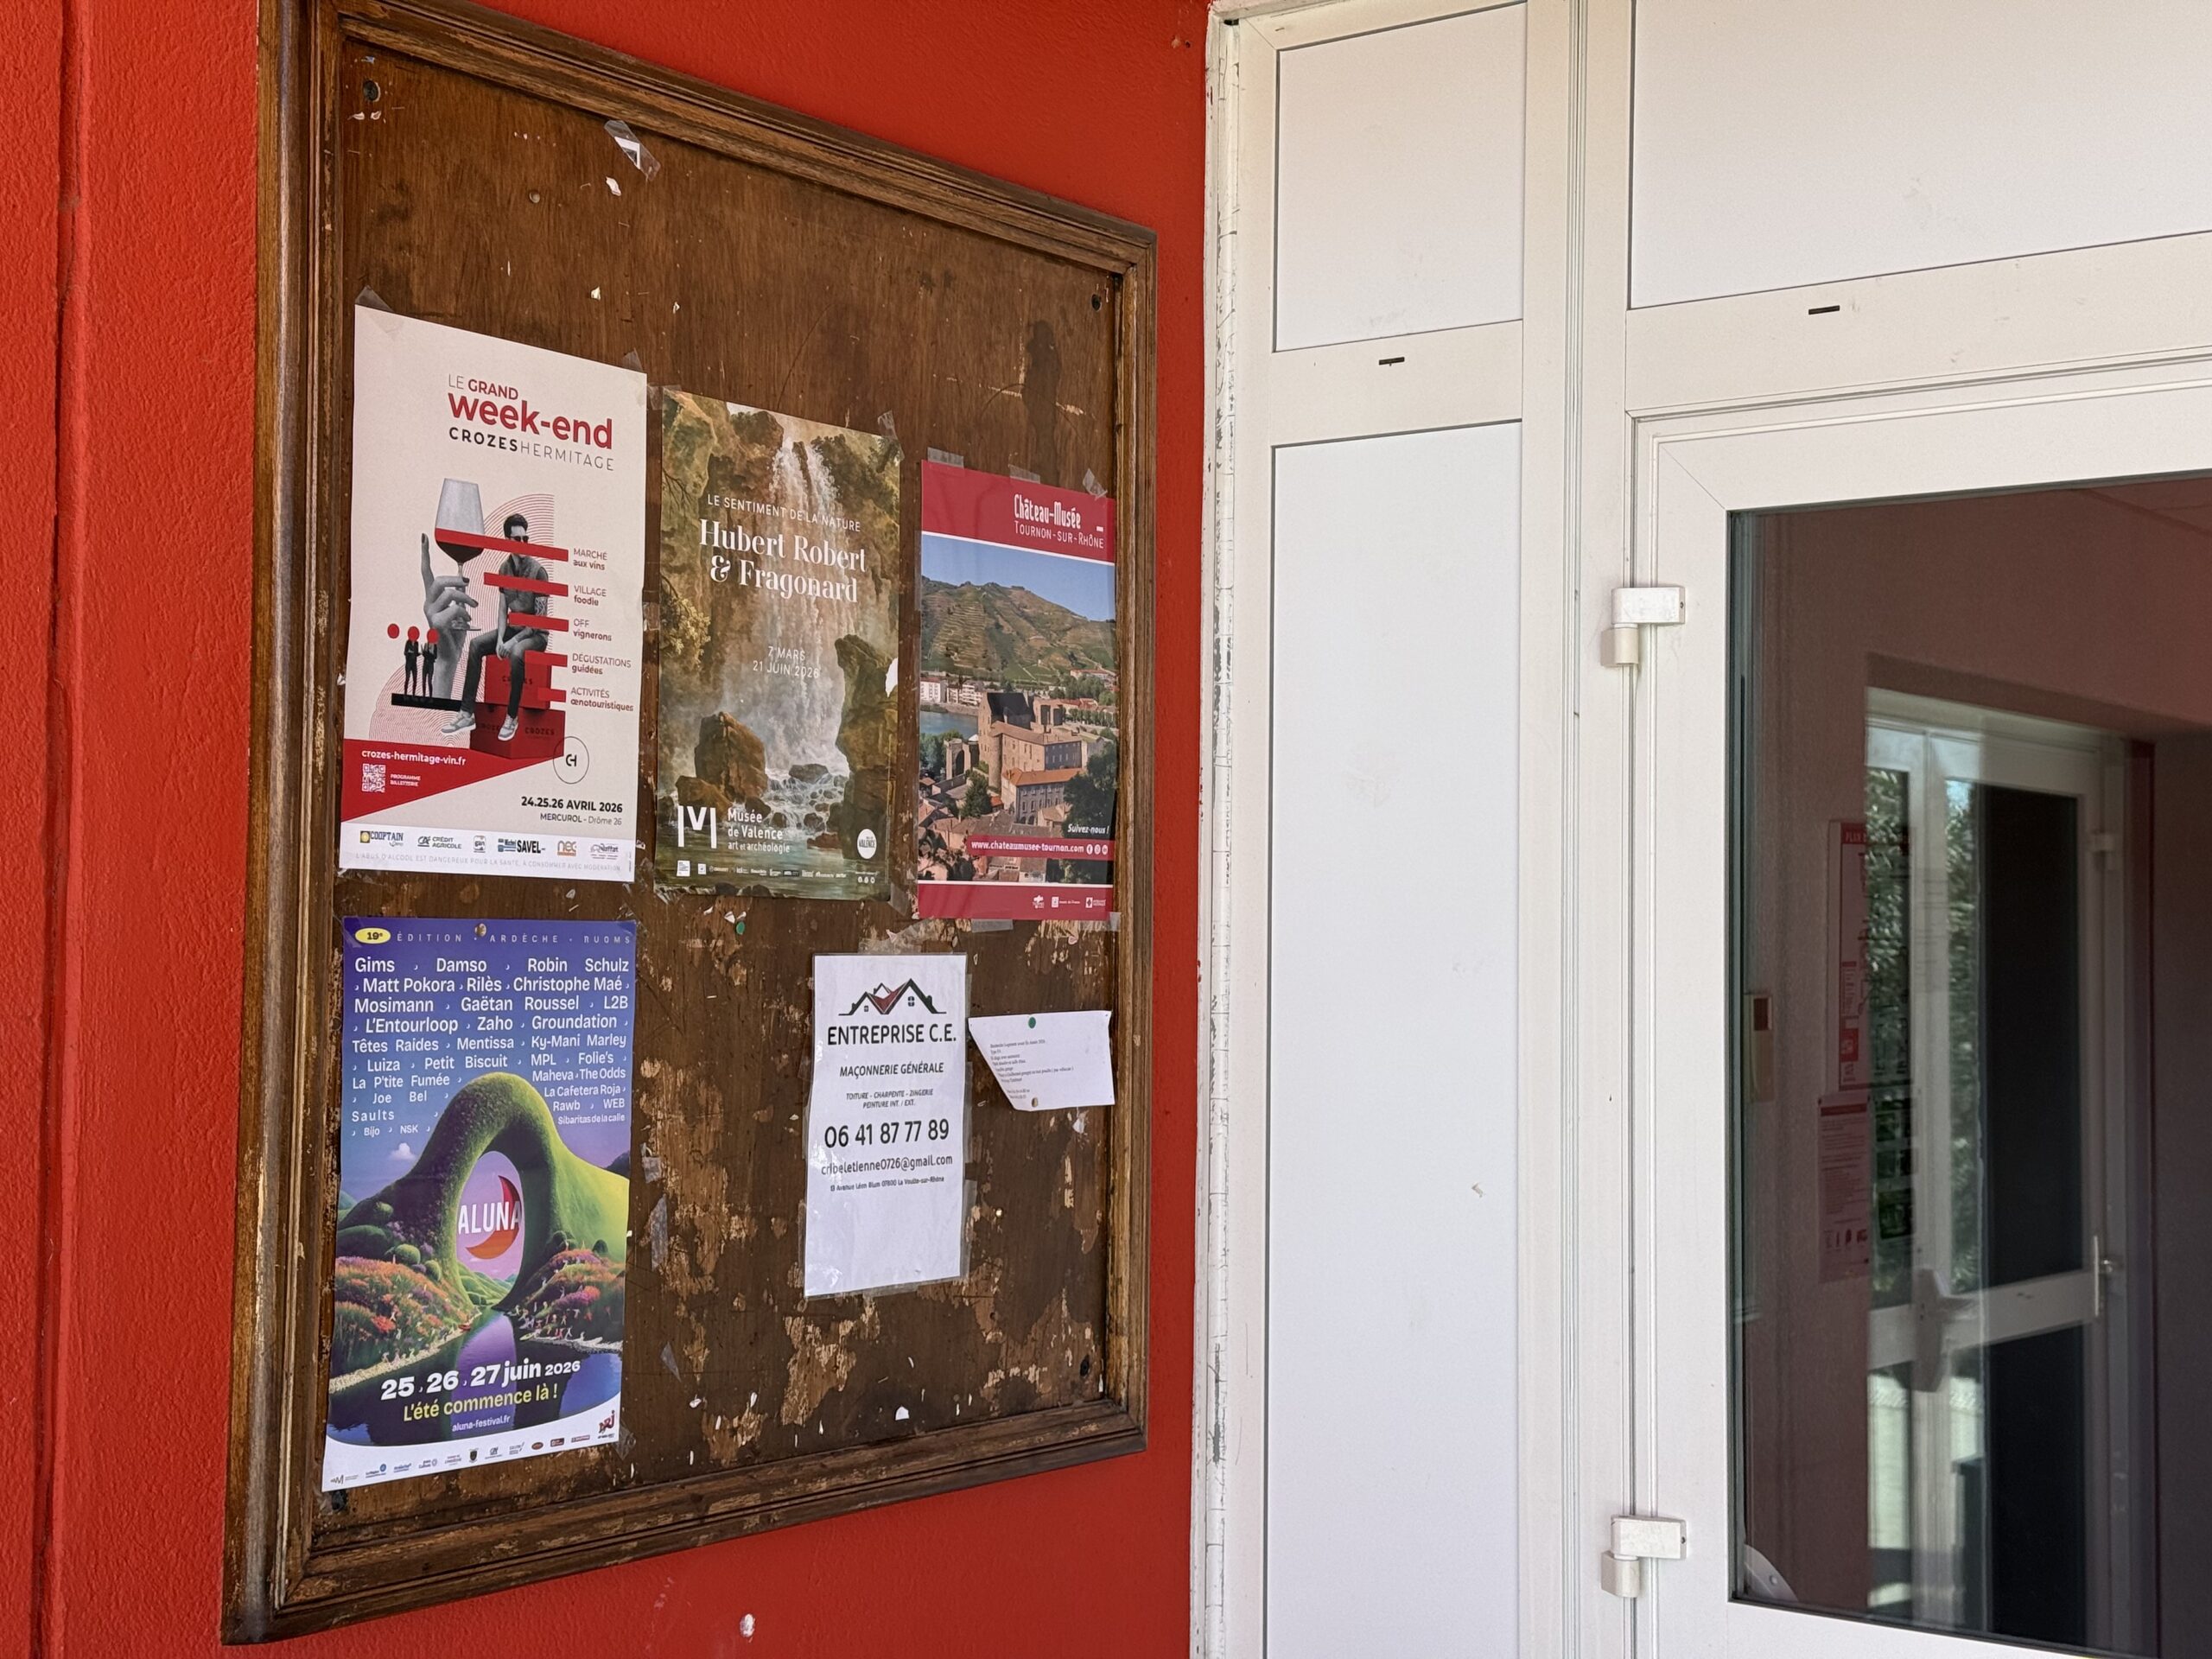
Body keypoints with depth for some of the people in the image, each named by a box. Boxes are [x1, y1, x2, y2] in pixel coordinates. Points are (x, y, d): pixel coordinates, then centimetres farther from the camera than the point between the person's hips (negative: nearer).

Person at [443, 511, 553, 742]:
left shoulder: (538, 572, -15)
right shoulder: (505, 568, 3)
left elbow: (540, 617, -15)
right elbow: (503, 609, 5)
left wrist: (514, 641, -22)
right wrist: (500, 639, -12)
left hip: (536, 633, -6)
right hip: (512, 628, 6)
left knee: (516, 653, -37)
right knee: (476, 644, -15)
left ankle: (513, 717, -23)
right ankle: (467, 713, -14)